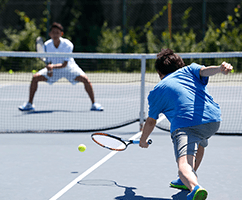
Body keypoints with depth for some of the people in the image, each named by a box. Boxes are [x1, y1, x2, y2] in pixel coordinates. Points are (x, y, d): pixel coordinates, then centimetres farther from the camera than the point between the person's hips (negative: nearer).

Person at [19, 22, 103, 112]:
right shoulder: (47, 45, -19)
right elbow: (49, 62, -11)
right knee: (35, 77, -15)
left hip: (68, 67, -2)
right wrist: (49, 70, -33)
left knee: (85, 79, -25)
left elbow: (65, 64, -31)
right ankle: (29, 104, -1)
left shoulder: (68, 45, -29)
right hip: (53, 68, 3)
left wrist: (53, 66, -49)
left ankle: (94, 104, -11)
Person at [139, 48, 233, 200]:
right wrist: (220, 68, -18)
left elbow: (151, 121, 27)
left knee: (184, 164, -22)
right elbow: (205, 70, 3)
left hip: (185, 124, -4)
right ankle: (188, 180, 44)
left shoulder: (156, 92, 21)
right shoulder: (190, 70, 26)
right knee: (199, 143, 38)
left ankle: (195, 187, -54)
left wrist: (143, 140, 44)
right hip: (213, 120, 4)